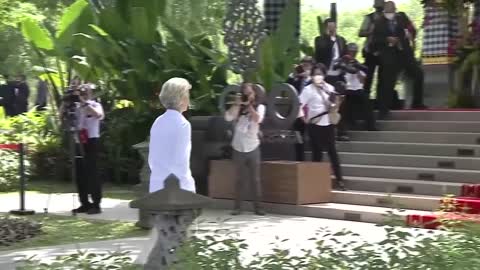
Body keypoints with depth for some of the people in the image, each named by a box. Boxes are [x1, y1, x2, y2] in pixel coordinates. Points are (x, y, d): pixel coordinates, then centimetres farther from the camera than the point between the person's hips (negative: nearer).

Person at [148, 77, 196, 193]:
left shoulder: (158, 122, 9)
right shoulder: (182, 124, -11)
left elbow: (152, 159, 14)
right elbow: (180, 161, -15)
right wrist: (188, 183, -7)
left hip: (157, 186, 7)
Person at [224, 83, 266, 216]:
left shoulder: (259, 107, 3)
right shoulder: (238, 107, 4)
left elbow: (258, 119, -16)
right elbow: (228, 117, -12)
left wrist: (249, 105, -14)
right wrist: (237, 104, -14)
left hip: (253, 148, -1)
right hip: (238, 148, 1)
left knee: (255, 179, 3)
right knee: (240, 179, 6)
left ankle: (257, 206, 7)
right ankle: (237, 206, 10)